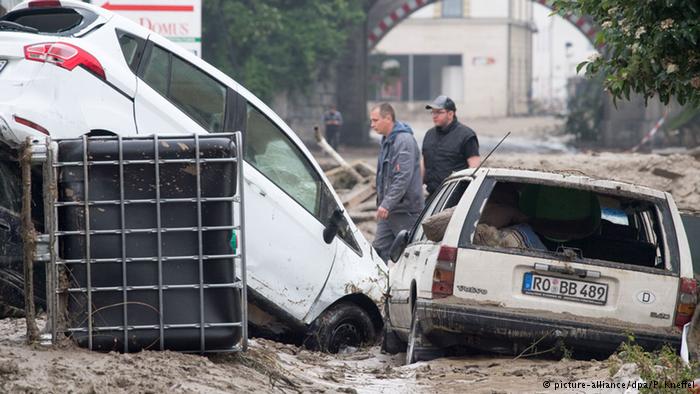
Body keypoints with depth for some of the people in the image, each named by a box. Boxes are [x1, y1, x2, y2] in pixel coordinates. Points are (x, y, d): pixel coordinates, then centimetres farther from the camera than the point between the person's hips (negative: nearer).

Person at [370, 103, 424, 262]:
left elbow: (404, 177, -24)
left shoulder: (404, 140, -16)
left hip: (405, 209, -10)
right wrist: (381, 203, 20)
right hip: (389, 209, 10)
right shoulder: (387, 141, 16)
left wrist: (387, 204, -27)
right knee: (380, 249, 5)